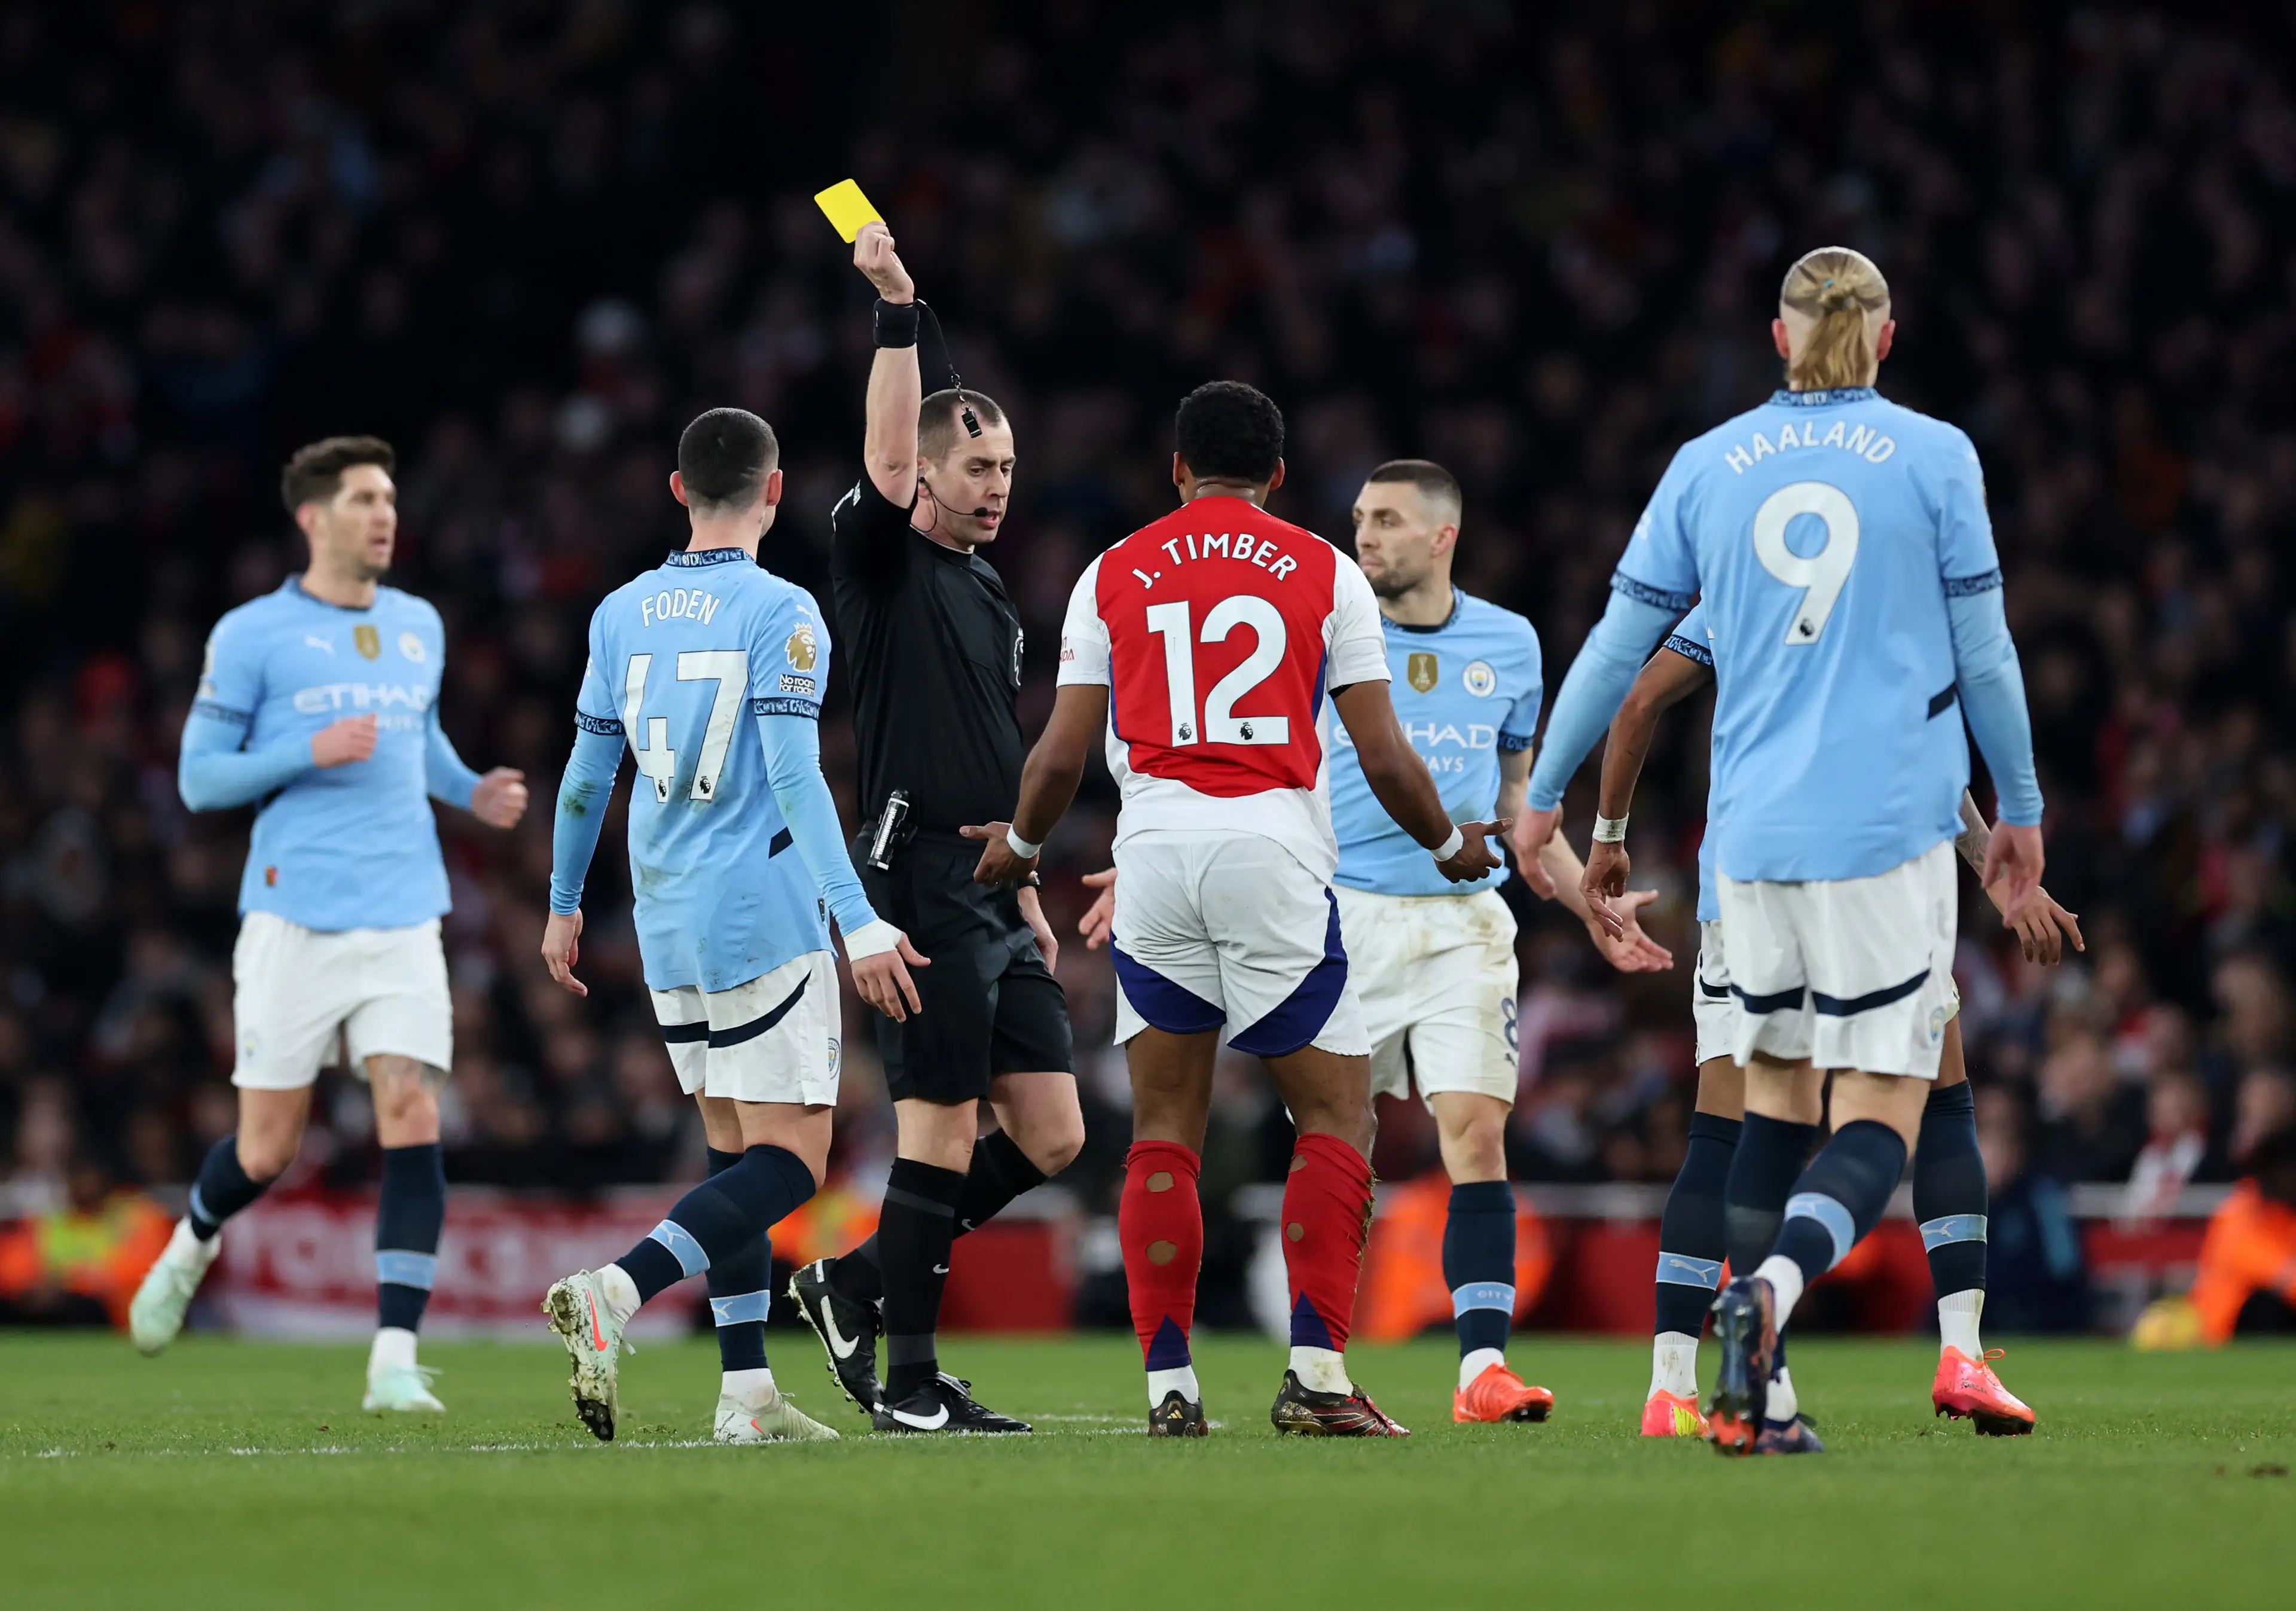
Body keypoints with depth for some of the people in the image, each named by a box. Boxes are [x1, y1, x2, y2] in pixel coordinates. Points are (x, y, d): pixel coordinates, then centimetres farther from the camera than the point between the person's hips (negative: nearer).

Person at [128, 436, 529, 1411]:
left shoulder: (419, 628, 14)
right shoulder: (252, 635, -1)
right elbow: (199, 779, -2)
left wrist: (471, 793, 10)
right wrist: (312, 753, -16)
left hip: (403, 920, 3)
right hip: (294, 918, -3)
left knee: (413, 1120, -13)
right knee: (266, 1150, 1)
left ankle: (395, 1359, -13)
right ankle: (192, 1249, 36)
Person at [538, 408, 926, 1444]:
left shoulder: (622, 613, 8)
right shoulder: (778, 613, -9)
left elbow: (587, 776, 13)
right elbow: (795, 778, -17)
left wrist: (564, 905, 26)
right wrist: (860, 922, -20)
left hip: (666, 924, 7)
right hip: (760, 915, -7)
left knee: (736, 1152, 14)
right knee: (790, 1159, -5)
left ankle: (746, 1392, 7)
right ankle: (614, 1296, -24)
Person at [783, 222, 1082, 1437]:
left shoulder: (990, 592, 20)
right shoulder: (884, 564, -2)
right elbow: (889, 455, -21)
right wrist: (896, 311, -26)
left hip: (996, 900, 8)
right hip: (925, 891, -8)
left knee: (1052, 1137, 5)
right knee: (940, 1137, -8)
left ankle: (859, 1284, 17)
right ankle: (906, 1381, 0)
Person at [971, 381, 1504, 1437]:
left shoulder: (1114, 575, 11)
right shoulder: (1325, 574, 7)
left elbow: (1062, 757, 10)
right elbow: (1382, 757, 5)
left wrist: (1018, 843, 30)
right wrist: (1450, 845, 23)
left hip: (1154, 849, 2)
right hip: (1275, 850, -2)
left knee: (1164, 1130, 9)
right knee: (1336, 1115, 5)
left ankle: (1167, 1382, 4)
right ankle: (1317, 1374, -7)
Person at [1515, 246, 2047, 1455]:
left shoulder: (1707, 466, 7)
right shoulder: (1935, 458, 1)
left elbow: (1621, 641, 10)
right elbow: (1982, 649, 4)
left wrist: (1545, 790, 21)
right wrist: (2021, 808, 15)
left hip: (1754, 832, 3)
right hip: (1891, 827, -3)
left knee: (1773, 1093, 15)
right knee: (1879, 1116, -3)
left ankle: (1750, 1393, 8)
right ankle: (1773, 1285, -32)